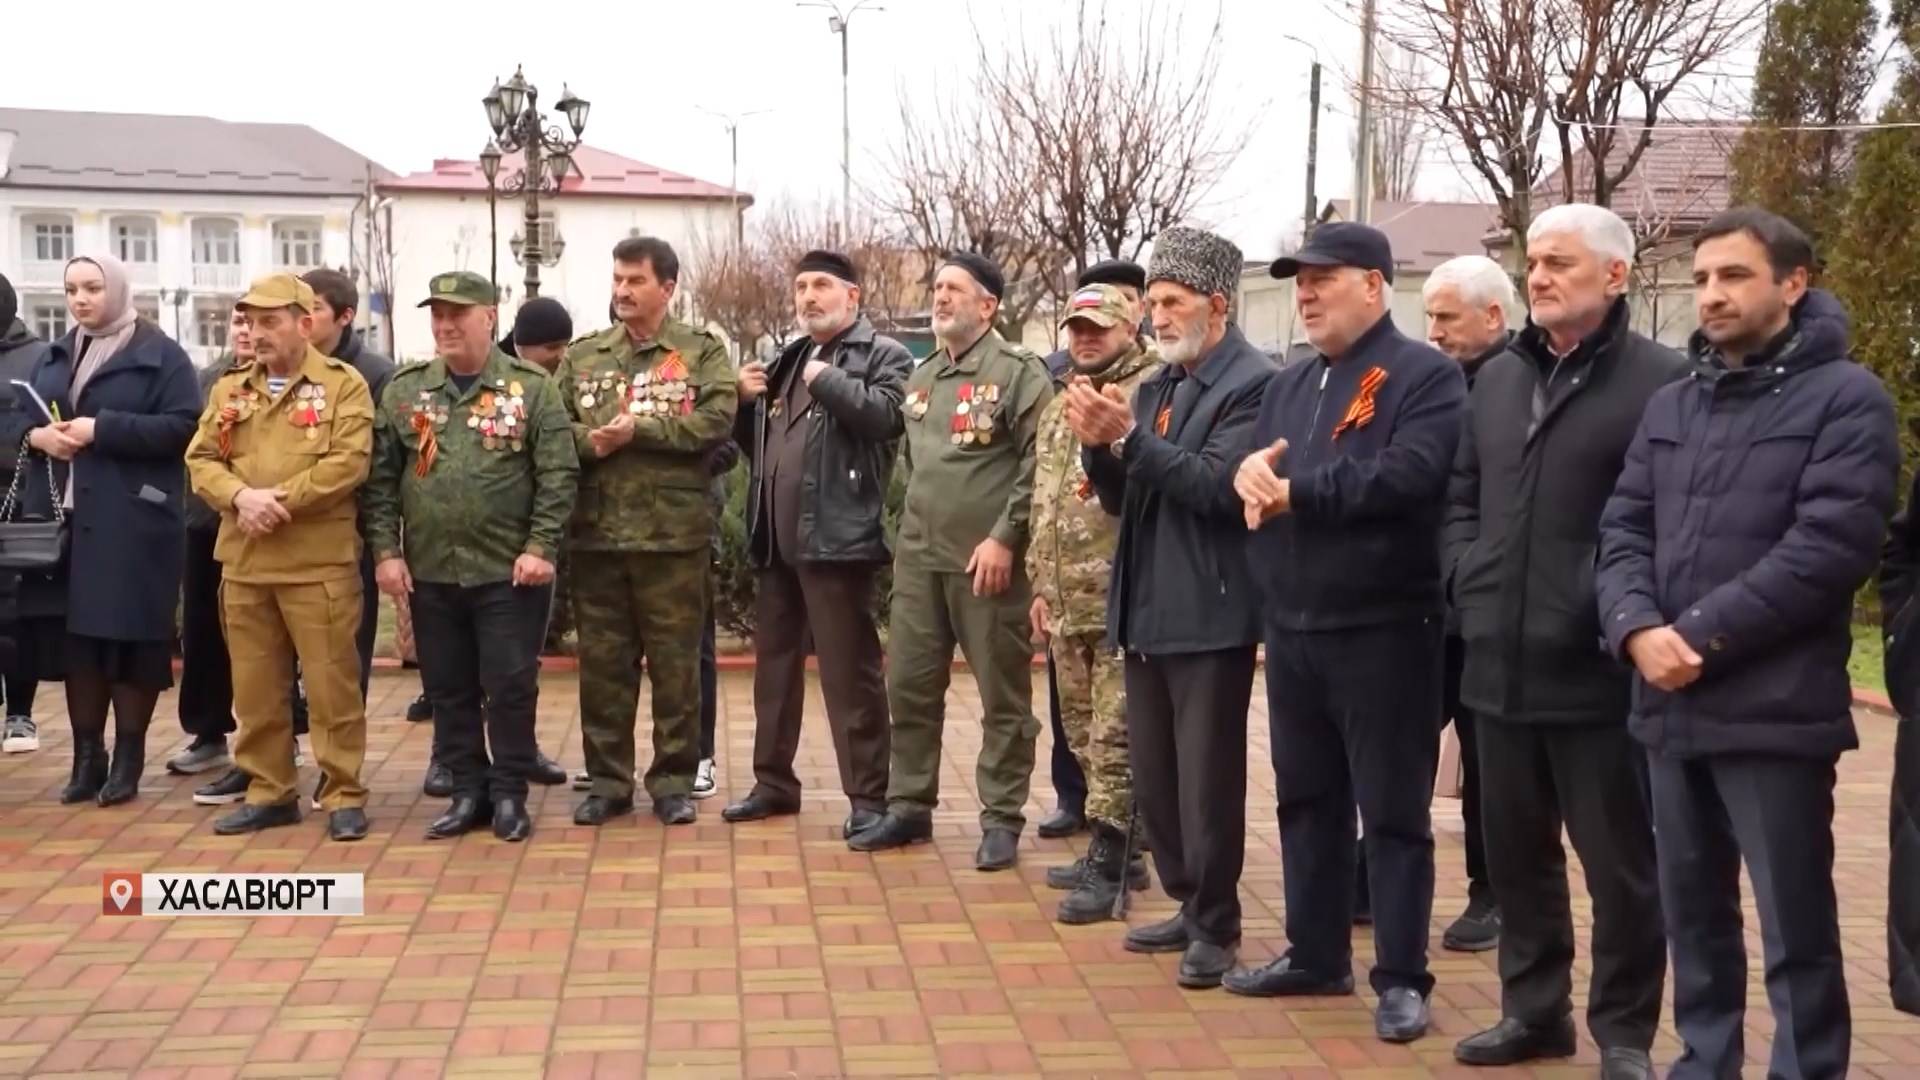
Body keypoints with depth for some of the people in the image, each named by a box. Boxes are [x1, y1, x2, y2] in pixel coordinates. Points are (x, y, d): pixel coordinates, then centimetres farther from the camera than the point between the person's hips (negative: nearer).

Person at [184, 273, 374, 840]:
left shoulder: (344, 384, -1)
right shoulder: (229, 389, 14)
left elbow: (347, 463, -12)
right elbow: (200, 460, 8)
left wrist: (281, 499, -16)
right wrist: (240, 496, -12)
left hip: (319, 562, -5)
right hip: (242, 562, 5)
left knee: (331, 684, -1)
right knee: (255, 686, 11)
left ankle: (344, 795, 8)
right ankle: (269, 792, 22)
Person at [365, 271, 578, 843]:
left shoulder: (531, 386, -2)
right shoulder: (404, 389, 7)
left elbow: (558, 475, -5)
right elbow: (381, 479, 6)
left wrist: (540, 547, -12)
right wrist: (386, 550, -2)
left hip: (510, 571, -3)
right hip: (430, 571, 3)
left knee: (511, 687, 1)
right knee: (448, 689, 10)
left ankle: (509, 794, 14)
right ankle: (468, 792, 21)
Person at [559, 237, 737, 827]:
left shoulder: (702, 351, 2)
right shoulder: (582, 357, 12)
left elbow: (717, 420, -13)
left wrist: (637, 430, -16)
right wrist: (589, 442, -16)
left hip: (673, 533, -3)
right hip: (597, 534, 3)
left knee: (675, 662, 5)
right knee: (602, 662, 8)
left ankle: (674, 780, 16)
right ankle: (608, 780, 19)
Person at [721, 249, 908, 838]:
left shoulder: (884, 355, -2)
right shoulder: (787, 360, 21)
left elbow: (886, 415, -22)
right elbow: (753, 440, 26)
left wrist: (827, 380, -14)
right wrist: (746, 400, 7)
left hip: (836, 537, -8)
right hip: (777, 539, 8)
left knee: (849, 669, -5)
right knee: (774, 661, 14)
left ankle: (867, 795, 2)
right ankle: (773, 781, 26)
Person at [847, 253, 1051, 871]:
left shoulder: (1018, 372, -6)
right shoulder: (920, 378, 16)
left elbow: (1038, 462, -12)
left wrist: (1005, 537, -16)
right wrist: (911, 529, 18)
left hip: (987, 560, -7)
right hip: (918, 558, 7)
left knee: (1003, 696, 2)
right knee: (908, 688, 10)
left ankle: (1002, 819, 10)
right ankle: (909, 807, 22)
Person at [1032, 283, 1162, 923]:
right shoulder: (1059, 407, 18)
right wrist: (1040, 586, 18)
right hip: (1067, 602, 9)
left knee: (1114, 734, -5)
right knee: (1082, 731, 14)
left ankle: (1106, 863, 1)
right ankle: (1115, 853, 24)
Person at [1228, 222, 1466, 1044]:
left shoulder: (1425, 376, -8)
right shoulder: (1289, 386, 17)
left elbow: (1405, 476, -22)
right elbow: (1254, 475, 12)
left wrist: (1294, 489, -16)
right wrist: (1249, 474, -13)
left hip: (1384, 630, -7)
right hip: (1294, 628, 8)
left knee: (1392, 809, 1)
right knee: (1306, 799, 15)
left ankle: (1401, 978, 9)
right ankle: (1315, 954, 27)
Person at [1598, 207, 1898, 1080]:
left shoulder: (1845, 399, -4)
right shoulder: (1670, 405, 16)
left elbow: (1828, 546, -14)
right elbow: (1623, 530, 9)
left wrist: (1698, 636, -16)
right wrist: (1638, 629, -10)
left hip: (1775, 709, -6)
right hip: (1670, 708, 6)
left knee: (1796, 928, 1)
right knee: (1692, 913, 15)